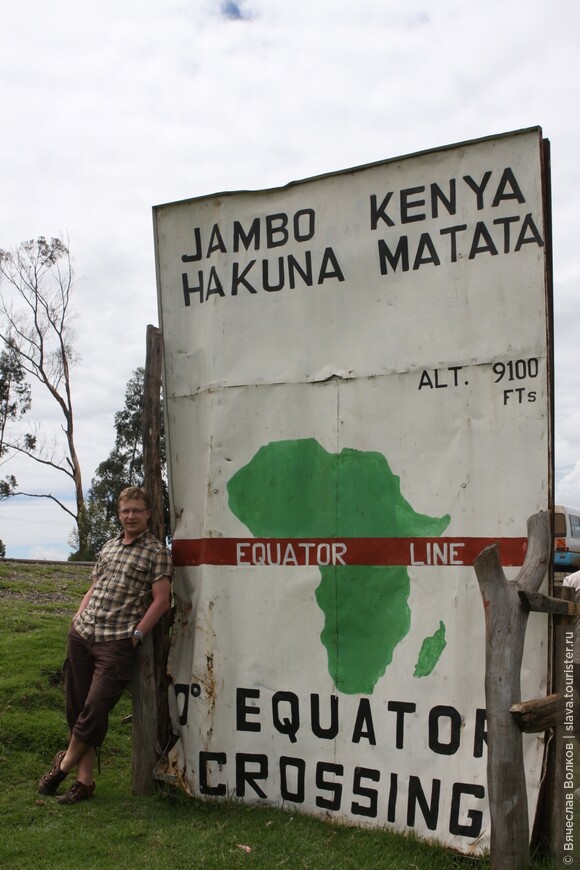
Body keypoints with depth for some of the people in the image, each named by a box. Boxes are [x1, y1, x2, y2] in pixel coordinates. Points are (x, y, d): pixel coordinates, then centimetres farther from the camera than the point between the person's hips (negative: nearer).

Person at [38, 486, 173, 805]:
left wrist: (136, 634, -11)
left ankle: (65, 763, 18)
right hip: (81, 635, 6)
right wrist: (79, 616, 10)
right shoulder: (108, 547, 16)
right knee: (77, 708, 7)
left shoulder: (156, 552, -3)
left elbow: (161, 600, -8)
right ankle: (84, 781, 19)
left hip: (116, 643, -6)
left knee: (95, 710, -8)